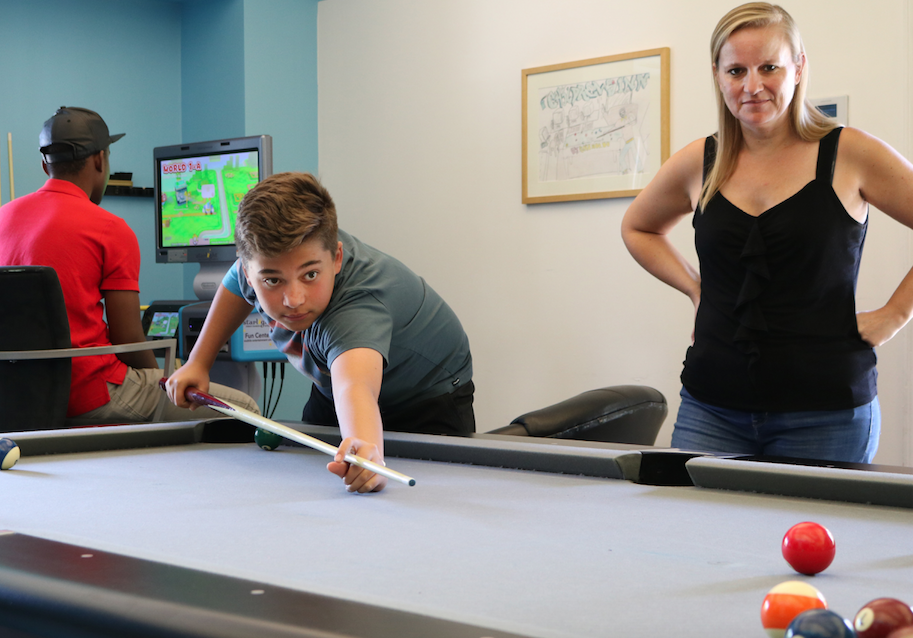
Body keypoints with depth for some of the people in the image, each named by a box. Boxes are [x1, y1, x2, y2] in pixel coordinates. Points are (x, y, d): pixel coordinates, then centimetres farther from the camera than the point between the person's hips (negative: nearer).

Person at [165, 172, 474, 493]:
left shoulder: (359, 304, -48)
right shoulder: (261, 257, -27)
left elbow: (355, 387, -70)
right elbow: (236, 285, 2)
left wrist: (368, 449, -90)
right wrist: (198, 361, -1)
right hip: (328, 394, 6)